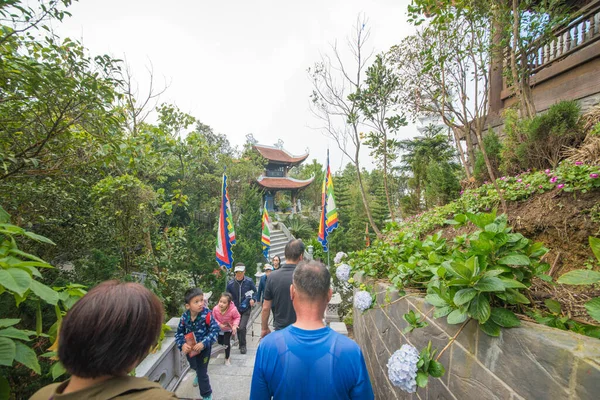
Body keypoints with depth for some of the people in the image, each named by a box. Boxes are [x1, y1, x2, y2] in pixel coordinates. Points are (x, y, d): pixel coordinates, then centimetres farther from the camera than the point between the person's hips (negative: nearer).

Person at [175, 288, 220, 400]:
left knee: (202, 372, 7)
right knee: (194, 366, 32)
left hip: (203, 348, -5)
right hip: (189, 348, 5)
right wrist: (182, 344, -25)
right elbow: (179, 332, -8)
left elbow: (215, 330, -27)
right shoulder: (185, 316, -20)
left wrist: (203, 343, -35)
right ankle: (199, 375, 70)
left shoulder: (207, 314, -31)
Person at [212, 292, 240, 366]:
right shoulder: (215, 309, -35)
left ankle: (227, 359, 27)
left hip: (229, 328, -3)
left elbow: (237, 317, -21)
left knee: (227, 343, -2)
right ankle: (228, 346, 56)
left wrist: (235, 325, -34)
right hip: (220, 328, 3)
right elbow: (214, 318, -15)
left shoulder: (233, 310, -41)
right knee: (219, 342, 20)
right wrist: (219, 324, -27)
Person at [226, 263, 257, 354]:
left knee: (242, 327, -12)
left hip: (246, 309, -2)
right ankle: (241, 344, 42)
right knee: (238, 328, 16)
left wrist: (253, 299, -17)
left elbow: (255, 291, -1)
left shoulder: (249, 281, -16)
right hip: (236, 309, 3)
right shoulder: (230, 283, -13)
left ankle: (243, 345, 14)